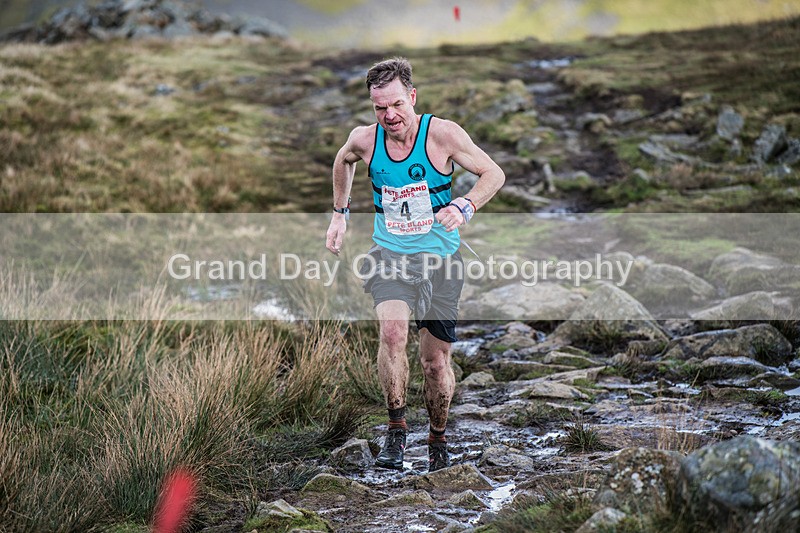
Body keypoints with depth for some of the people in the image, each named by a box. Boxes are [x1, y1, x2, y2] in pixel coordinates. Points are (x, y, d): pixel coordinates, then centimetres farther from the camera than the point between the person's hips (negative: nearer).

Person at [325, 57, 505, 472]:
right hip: (389, 255, 1)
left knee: (436, 362, 4)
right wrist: (339, 214, 20)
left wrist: (465, 207, -24)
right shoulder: (364, 140, -4)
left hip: (440, 258, -1)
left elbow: (494, 174, -7)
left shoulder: (442, 134, -13)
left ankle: (437, 439, 29)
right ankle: (396, 430, -17)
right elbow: (342, 162, 20)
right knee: (392, 331, -28)